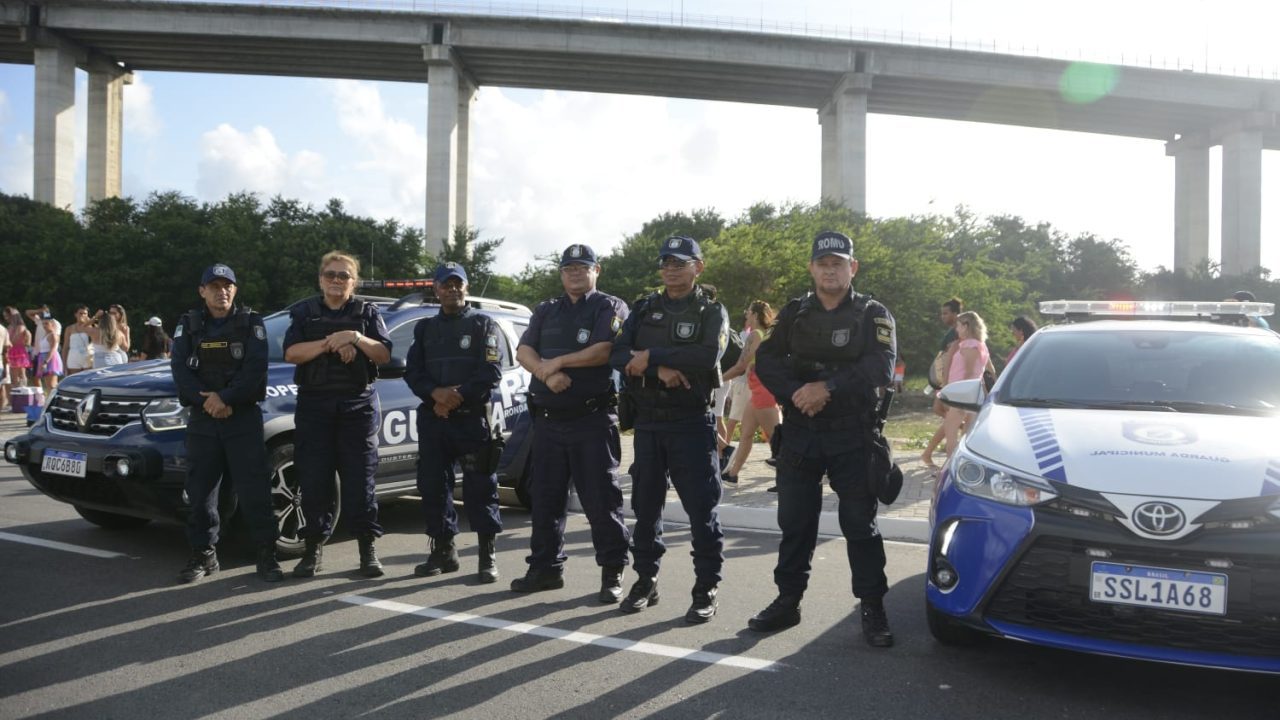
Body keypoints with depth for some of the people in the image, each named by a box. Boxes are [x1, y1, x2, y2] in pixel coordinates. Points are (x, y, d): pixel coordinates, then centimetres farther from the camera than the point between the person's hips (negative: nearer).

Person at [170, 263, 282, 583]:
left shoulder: (251, 322, 4)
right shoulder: (189, 325, 10)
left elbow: (255, 368, -8)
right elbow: (180, 368, -1)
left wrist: (226, 399, -19)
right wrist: (207, 401, -15)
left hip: (243, 416, -2)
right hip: (202, 419, 3)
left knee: (254, 490, -4)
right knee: (200, 491, 6)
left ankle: (266, 555, 3)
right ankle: (204, 555, 18)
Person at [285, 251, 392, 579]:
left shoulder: (368, 312, 10)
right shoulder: (303, 312, 11)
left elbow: (384, 355, -1)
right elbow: (291, 353, -4)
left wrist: (357, 338, -17)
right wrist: (330, 343, -16)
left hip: (358, 405, -1)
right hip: (314, 405, 1)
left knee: (359, 479, -1)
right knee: (313, 480, 0)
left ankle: (368, 548, 7)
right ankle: (314, 548, 11)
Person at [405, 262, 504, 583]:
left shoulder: (483, 324, 5)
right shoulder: (425, 328, 18)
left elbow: (492, 372, -5)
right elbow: (413, 372, 9)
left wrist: (459, 395, -16)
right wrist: (436, 393, -11)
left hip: (473, 417, -4)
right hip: (432, 417, 4)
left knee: (480, 487, -5)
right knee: (432, 485, 6)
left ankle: (488, 556, 2)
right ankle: (443, 551, 19)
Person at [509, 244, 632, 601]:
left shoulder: (611, 308, 2)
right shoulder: (546, 311, 18)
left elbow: (606, 350, -15)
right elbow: (523, 351, 5)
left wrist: (558, 361, -10)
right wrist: (547, 373, -15)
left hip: (593, 420, -5)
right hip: (547, 420, 6)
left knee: (602, 499, -3)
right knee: (544, 497, 10)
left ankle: (613, 573, 6)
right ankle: (546, 567, 22)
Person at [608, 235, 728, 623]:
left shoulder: (711, 311, 2)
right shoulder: (644, 309, 12)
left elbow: (709, 355, -19)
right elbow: (618, 355, -1)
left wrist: (651, 356, -16)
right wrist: (660, 369, -17)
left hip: (692, 423, -4)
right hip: (648, 421, 4)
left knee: (702, 508, -2)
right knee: (646, 506, 10)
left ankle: (706, 589, 8)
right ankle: (646, 580, 23)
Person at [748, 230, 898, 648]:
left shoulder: (873, 315, 2)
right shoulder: (794, 313, 11)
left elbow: (881, 367, -14)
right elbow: (766, 361, 0)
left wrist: (828, 387, -21)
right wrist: (797, 393, -16)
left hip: (852, 435, -3)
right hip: (799, 433, 3)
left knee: (860, 524, 1)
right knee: (794, 522, 9)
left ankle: (873, 609, 10)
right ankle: (788, 601, 21)